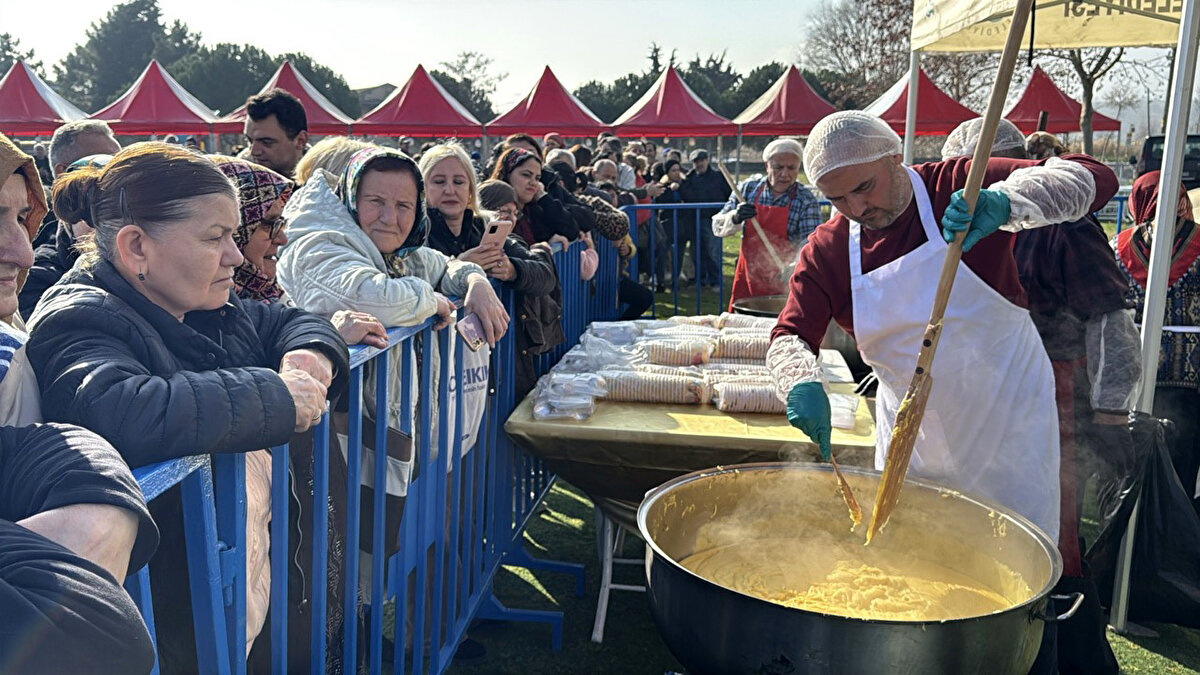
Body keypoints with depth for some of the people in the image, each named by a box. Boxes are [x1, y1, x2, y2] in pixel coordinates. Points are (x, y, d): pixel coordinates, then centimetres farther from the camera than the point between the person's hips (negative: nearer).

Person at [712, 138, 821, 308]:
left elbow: (809, 242, -18)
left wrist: (792, 268, -37)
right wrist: (735, 218, -19)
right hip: (747, 278, 3)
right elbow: (718, 227, 4)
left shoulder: (806, 201, -7)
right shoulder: (748, 188, 1)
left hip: (781, 282, -2)